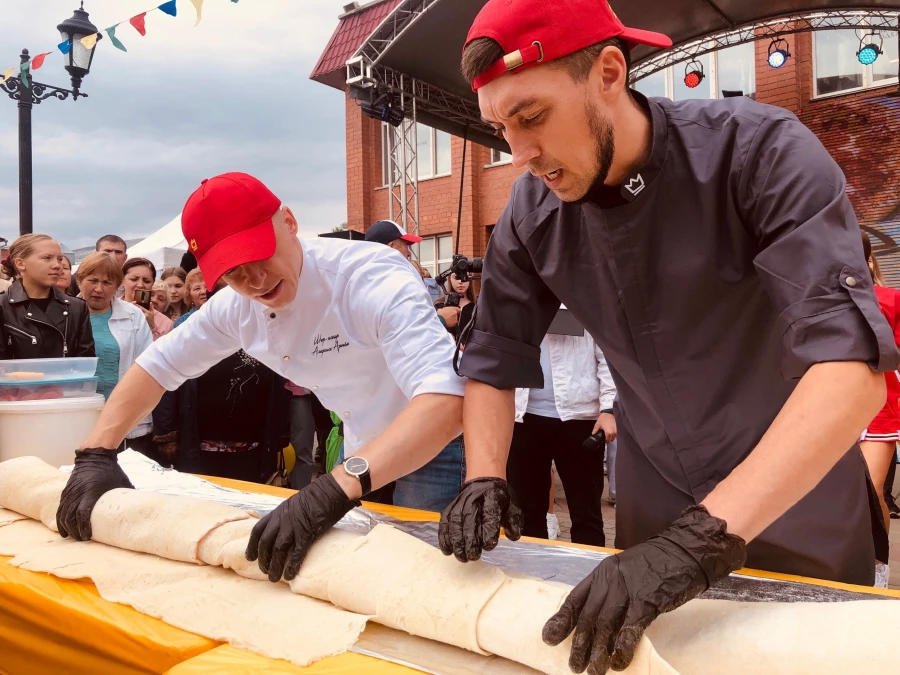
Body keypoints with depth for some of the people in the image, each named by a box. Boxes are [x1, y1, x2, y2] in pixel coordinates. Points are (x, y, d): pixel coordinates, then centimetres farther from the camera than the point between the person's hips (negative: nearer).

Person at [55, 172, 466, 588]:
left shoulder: (375, 279, -32)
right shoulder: (235, 307, -11)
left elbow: (446, 401, -45)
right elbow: (158, 365, 2)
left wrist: (337, 488, -56)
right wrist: (95, 455, -10)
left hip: (434, 447, -5)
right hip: (363, 453, 5)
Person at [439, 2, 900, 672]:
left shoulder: (761, 151, -24)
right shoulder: (532, 213, -11)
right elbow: (494, 360, -1)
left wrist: (702, 537, -42)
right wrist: (484, 478, -18)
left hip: (798, 495, -2)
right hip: (656, 506, 3)